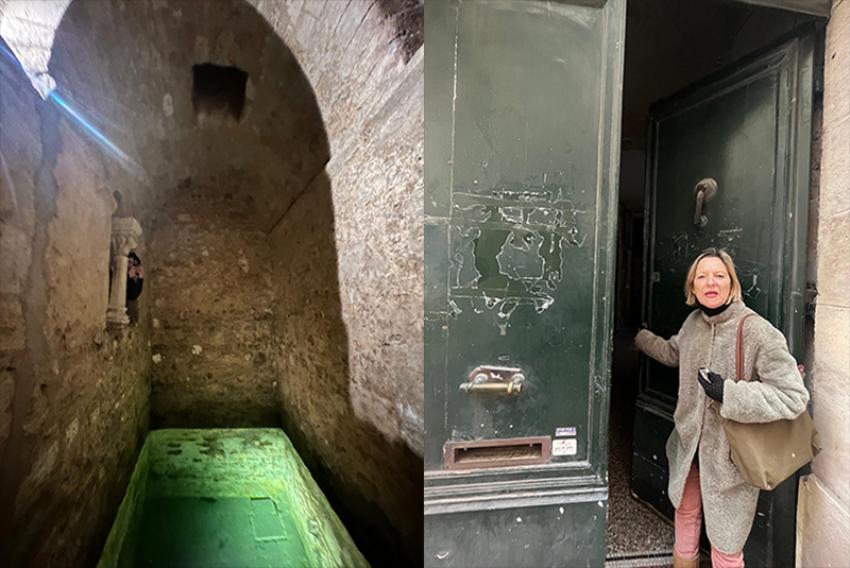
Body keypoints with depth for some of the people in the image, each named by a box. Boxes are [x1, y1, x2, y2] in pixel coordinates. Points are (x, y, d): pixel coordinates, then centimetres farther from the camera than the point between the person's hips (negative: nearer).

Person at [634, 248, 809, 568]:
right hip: (689, 442, 6)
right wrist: (640, 337, 33)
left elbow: (794, 397, -23)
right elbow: (673, 353, 21)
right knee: (685, 512, 25)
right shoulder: (694, 322, -1)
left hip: (730, 454, -6)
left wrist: (728, 393, -29)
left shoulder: (758, 332, -21)